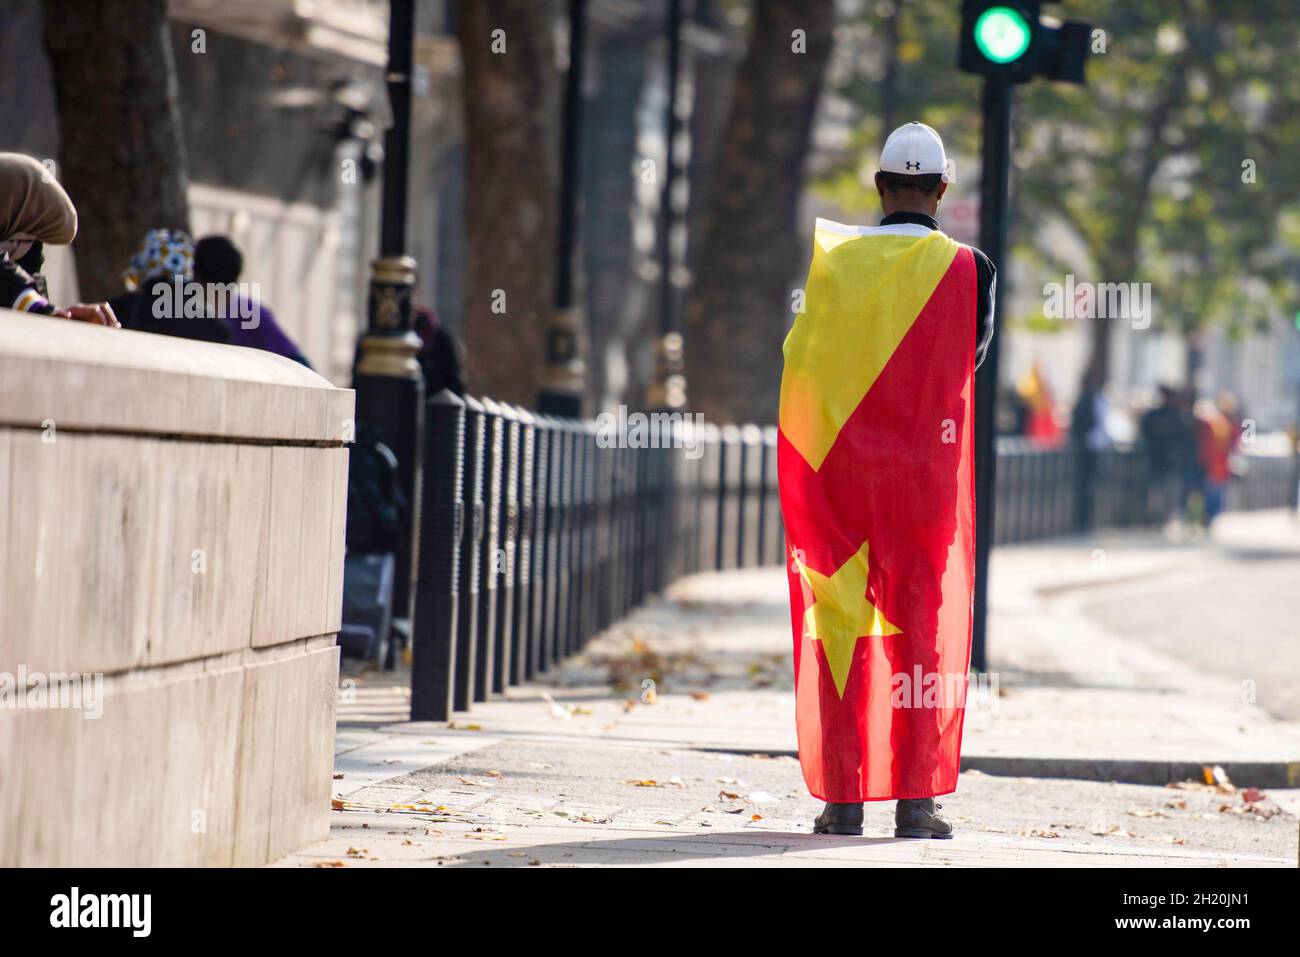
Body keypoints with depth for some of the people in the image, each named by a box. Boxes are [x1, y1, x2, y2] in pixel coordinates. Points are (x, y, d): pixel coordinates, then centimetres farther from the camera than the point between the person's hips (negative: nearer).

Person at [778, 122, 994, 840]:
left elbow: (803, 359, 3)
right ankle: (916, 801, 1)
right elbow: (969, 359, 5)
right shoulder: (963, 268, -5)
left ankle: (841, 799, 6)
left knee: (837, 627, 7)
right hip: (925, 475, -1)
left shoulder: (832, 260, -1)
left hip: (837, 470, 1)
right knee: (922, 632, 4)